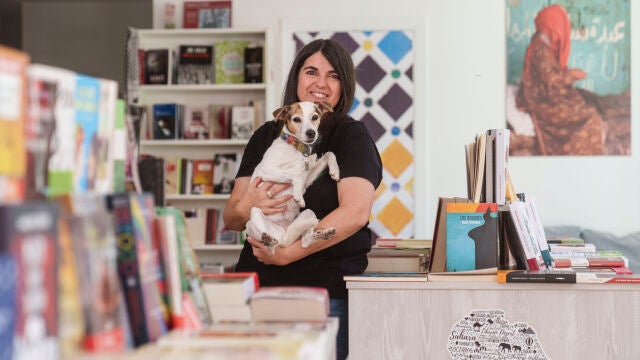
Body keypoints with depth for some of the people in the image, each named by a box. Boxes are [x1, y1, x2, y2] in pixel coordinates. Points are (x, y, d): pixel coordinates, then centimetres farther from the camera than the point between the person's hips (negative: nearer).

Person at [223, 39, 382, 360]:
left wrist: (287, 253, -19)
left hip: (328, 291, -4)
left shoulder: (352, 136, -1)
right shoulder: (266, 137, 12)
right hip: (258, 284, 4)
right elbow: (230, 217, 10)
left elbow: (355, 213, -17)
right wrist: (247, 207, -14)